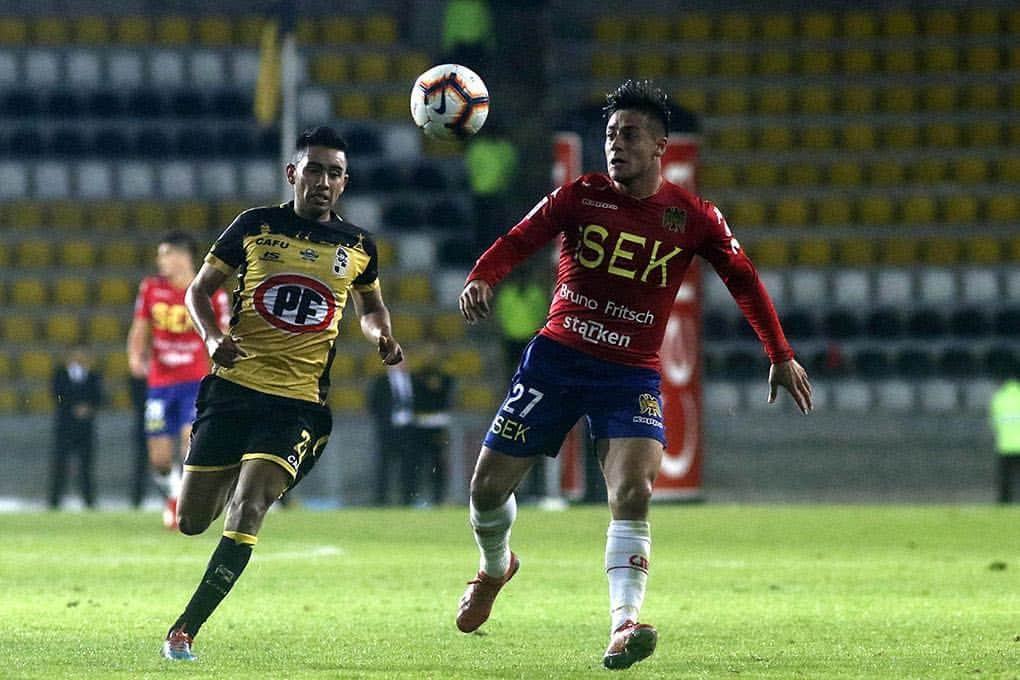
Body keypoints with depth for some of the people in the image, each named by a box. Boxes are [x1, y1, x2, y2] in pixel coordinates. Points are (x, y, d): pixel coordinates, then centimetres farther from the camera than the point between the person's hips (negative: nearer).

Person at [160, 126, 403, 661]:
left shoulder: (358, 247, 7)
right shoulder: (255, 226, 2)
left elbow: (370, 306, 26)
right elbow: (199, 290, 9)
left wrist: (382, 337, 4)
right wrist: (213, 338, -10)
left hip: (299, 401, -1)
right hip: (234, 387, 1)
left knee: (246, 512, -20)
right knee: (192, 521, 4)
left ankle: (184, 631, -14)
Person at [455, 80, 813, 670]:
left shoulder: (692, 216, -1)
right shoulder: (581, 196, -2)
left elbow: (743, 278, 7)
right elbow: (518, 242, -9)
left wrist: (781, 355, 4)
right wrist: (481, 280, -30)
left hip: (632, 374, -1)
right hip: (556, 357, 1)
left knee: (633, 494, -23)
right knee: (488, 487, 5)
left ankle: (624, 625, -27)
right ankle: (496, 567, 38)